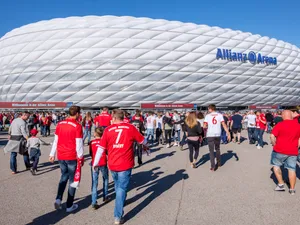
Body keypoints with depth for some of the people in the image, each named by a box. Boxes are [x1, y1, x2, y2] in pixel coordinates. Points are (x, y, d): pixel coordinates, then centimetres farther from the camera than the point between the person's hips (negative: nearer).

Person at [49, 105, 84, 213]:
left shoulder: (60, 124, 2)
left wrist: (52, 154, 16)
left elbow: (55, 141, 8)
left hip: (61, 156, 5)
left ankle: (58, 199, 11)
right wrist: (80, 157, -3)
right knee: (73, 180, 9)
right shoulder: (77, 126, -15)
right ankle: (69, 206, 17)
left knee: (64, 177, 24)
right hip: (72, 157, -5)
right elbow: (79, 144, -13)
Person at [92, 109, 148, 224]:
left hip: (112, 164, 3)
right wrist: (145, 145, 29)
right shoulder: (130, 128, -7)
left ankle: (120, 201, 50)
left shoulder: (108, 130, -3)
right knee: (122, 188, 4)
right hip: (125, 164, -3)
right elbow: (143, 141, 6)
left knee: (118, 185, 27)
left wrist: (95, 163, 8)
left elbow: (101, 148, -3)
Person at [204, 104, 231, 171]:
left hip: (210, 135, -2)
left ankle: (213, 166, -1)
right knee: (217, 149, 23)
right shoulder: (220, 115, 3)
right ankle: (219, 163, 33)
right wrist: (228, 133, -5)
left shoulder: (207, 116, -1)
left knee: (211, 151, 5)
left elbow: (205, 126, -8)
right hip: (218, 135, 2)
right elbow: (224, 125, -5)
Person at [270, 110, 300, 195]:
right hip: (293, 151, 4)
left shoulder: (280, 125, -9)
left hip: (280, 150, -3)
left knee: (276, 165, 15)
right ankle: (292, 189, 13)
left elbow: (272, 136, -15)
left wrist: (275, 145, -1)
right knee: (292, 169, 9)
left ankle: (281, 184, 11)